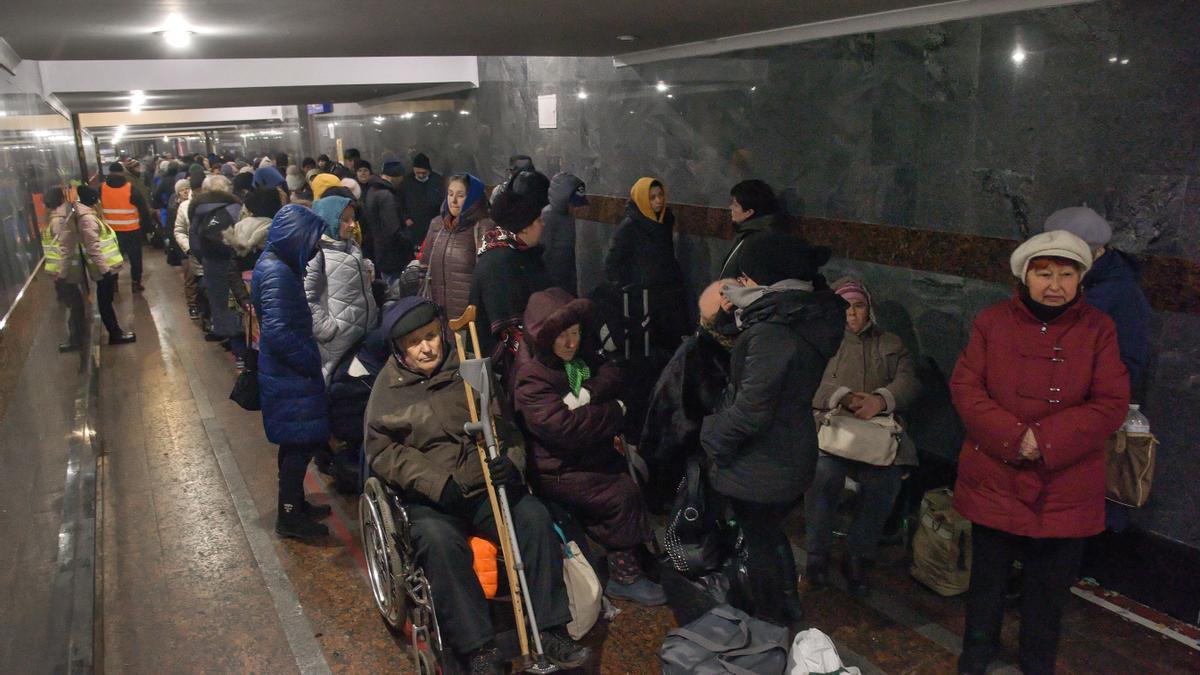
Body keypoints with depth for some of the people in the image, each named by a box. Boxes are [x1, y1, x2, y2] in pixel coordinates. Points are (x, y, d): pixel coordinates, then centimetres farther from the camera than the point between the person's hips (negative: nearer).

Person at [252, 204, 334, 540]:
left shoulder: (276, 264, 9)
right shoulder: (277, 273, -22)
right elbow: (278, 332, -28)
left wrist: (310, 358, 12)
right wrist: (311, 362, -17)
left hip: (287, 372, 10)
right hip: (290, 375, -10)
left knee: (295, 442, 20)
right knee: (301, 442, 1)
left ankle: (295, 504, 34)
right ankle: (289, 516, 13)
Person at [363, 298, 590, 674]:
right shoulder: (389, 389, 3)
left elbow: (504, 426, 12)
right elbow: (382, 451, -3)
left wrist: (511, 463, -11)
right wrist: (440, 484, -16)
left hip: (486, 487, 2)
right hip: (429, 498, -2)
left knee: (535, 518, -23)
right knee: (438, 541, -33)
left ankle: (551, 629, -13)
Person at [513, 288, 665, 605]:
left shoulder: (582, 358, 10)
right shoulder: (531, 378, -18)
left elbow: (611, 374, -3)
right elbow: (562, 426, -28)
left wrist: (588, 394, -23)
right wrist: (614, 412, -17)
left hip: (595, 455, 8)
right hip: (559, 471, -8)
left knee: (638, 475, -9)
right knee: (623, 494, -19)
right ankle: (623, 574, -3)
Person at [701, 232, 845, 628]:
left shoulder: (770, 335, -30)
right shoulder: (812, 321, -2)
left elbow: (751, 410, -28)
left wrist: (713, 436, -12)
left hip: (760, 468, -9)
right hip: (794, 455, 9)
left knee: (760, 544, 12)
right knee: (772, 535, 27)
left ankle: (770, 623, 33)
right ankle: (788, 610, 46)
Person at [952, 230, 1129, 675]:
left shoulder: (1098, 329, -2)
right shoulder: (993, 321, -1)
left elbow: (1112, 405, -8)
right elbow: (964, 386, -7)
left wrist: (1046, 439, -20)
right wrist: (1011, 437, -20)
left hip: (1064, 490, 0)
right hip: (994, 481, 0)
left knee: (1050, 585, 13)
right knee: (987, 574, 16)